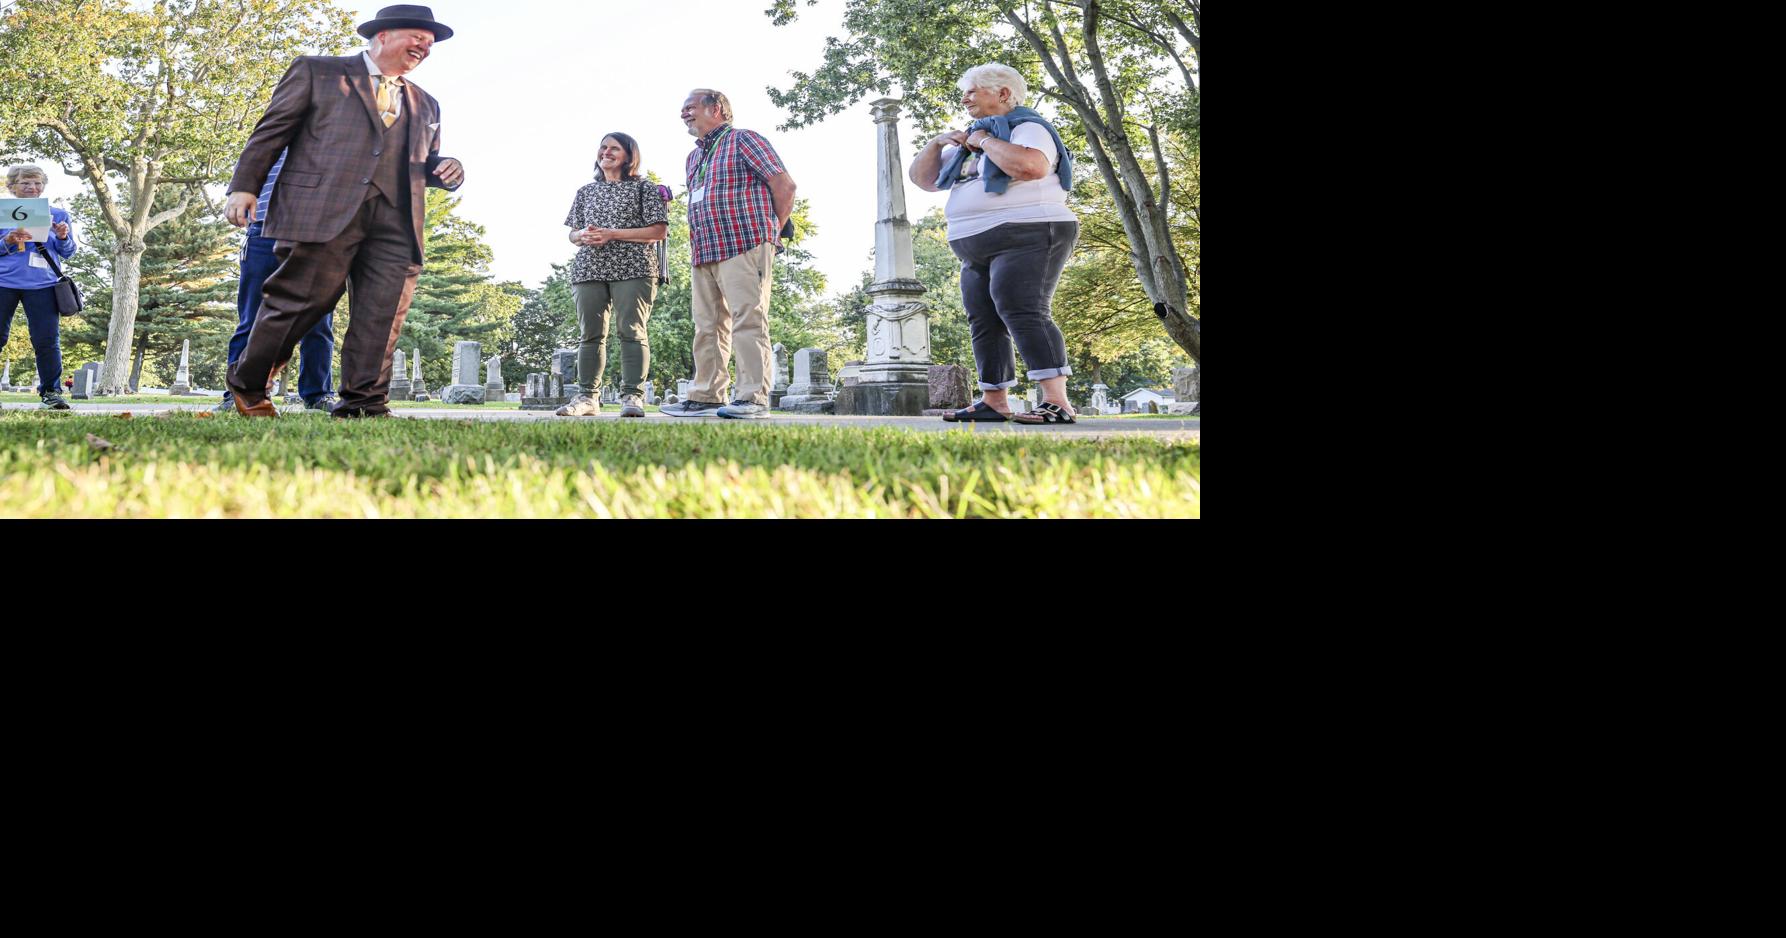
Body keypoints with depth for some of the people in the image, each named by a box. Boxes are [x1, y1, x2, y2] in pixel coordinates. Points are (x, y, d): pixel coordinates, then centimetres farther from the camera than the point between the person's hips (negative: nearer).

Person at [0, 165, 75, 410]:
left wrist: (63, 238, -7)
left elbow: (68, 253, 14)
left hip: (41, 284, 0)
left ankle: (51, 391, 1)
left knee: (47, 340, -5)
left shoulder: (57, 215, 13)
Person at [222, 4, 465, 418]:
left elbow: (424, 163, 32)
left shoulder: (424, 105, 26)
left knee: (383, 315, -6)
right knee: (302, 300, -6)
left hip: (396, 219, 5)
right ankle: (247, 384, 11)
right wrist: (244, 186, -2)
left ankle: (364, 403, -2)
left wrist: (447, 171, 7)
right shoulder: (318, 72, 12)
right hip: (323, 209, -5)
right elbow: (272, 130, 7)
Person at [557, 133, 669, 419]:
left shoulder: (644, 188, 7)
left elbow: (659, 231, -3)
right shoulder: (586, 192, 22)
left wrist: (613, 234, -10)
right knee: (591, 333, 1)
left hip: (632, 268, -4)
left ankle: (632, 396, -10)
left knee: (632, 331, -10)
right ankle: (588, 397, 3)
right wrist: (583, 236, -4)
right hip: (589, 268, 4)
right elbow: (572, 234, 22)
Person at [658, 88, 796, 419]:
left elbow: (784, 185, -6)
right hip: (703, 254, 9)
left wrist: (773, 232, -2)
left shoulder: (743, 141, 0)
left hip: (744, 247, -8)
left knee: (748, 321, -12)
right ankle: (706, 397, 8)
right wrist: (697, 245, 18)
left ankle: (753, 398, -15)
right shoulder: (694, 158, 25)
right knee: (708, 327, 6)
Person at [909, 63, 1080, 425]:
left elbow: (1032, 166, -26)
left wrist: (985, 141, -13)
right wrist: (936, 143, 5)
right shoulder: (969, 141, 22)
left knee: (1022, 312, -22)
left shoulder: (1027, 129, -3)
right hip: (980, 251, 10)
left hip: (1026, 239, -10)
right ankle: (994, 402, 4)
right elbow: (923, 179, 22)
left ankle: (1057, 402, -29)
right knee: (984, 323, 3)